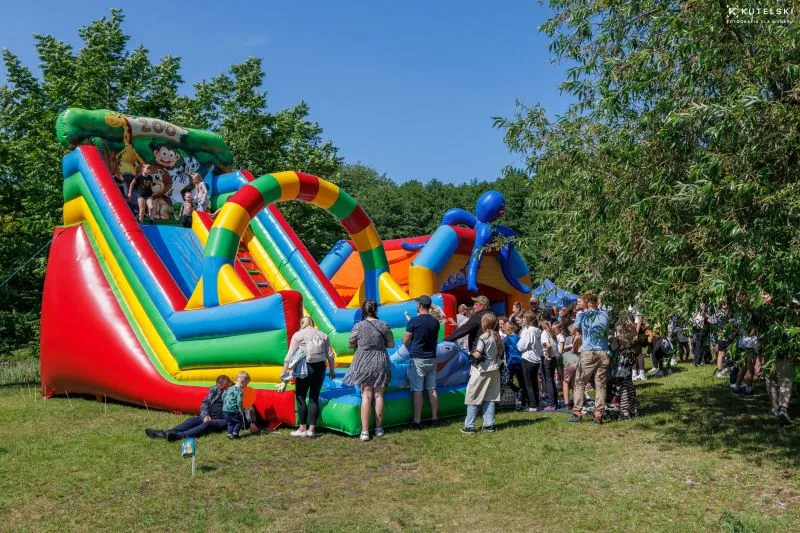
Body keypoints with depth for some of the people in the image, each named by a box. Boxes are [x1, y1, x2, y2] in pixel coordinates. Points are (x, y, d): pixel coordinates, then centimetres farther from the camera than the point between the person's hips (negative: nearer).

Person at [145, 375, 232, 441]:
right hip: (210, 417, 6)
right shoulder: (214, 390, 11)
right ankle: (165, 433, -32)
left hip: (223, 420, -6)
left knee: (207, 424, -33)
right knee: (192, 420, -17)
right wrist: (205, 415, -5)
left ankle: (179, 435, -52)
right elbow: (205, 403, 13)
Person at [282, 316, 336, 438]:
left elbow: (290, 355, -6)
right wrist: (332, 371, 16)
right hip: (320, 368, 4)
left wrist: (284, 372, -5)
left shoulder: (298, 335, 2)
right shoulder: (323, 335, 11)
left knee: (300, 397, 7)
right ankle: (312, 429, 11)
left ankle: (302, 429, 7)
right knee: (314, 398, 10)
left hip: (305, 368, -4)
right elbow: (330, 355, 7)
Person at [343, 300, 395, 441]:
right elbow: (391, 344, 3)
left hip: (364, 364, -2)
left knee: (366, 396, 0)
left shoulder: (358, 326, -8)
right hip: (380, 363, 2)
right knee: (379, 395, 11)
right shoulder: (383, 325, -4)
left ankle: (365, 432, -1)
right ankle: (379, 428, 21)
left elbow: (351, 344, 2)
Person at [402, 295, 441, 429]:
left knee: (417, 391, -2)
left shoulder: (414, 321, -13)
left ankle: (417, 421, 1)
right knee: (432, 389, 11)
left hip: (417, 359, -5)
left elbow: (405, 340, -8)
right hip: (431, 359, 5)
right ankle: (434, 418, 16)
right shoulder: (435, 322, 4)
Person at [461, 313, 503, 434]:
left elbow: (477, 354, -22)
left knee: (472, 398, 1)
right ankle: (489, 425, 13)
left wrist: (472, 353, -3)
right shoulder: (498, 337, 6)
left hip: (481, 371, -7)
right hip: (494, 371, 7)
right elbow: (501, 355, 11)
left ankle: (469, 426, 2)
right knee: (490, 398, 11)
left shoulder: (484, 337, -16)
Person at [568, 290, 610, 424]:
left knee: (580, 384, 7)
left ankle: (577, 413, 6)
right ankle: (598, 415, 5)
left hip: (588, 353, -3)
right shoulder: (604, 313, 8)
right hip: (604, 353, 3)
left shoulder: (581, 314, -2)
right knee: (601, 385, 6)